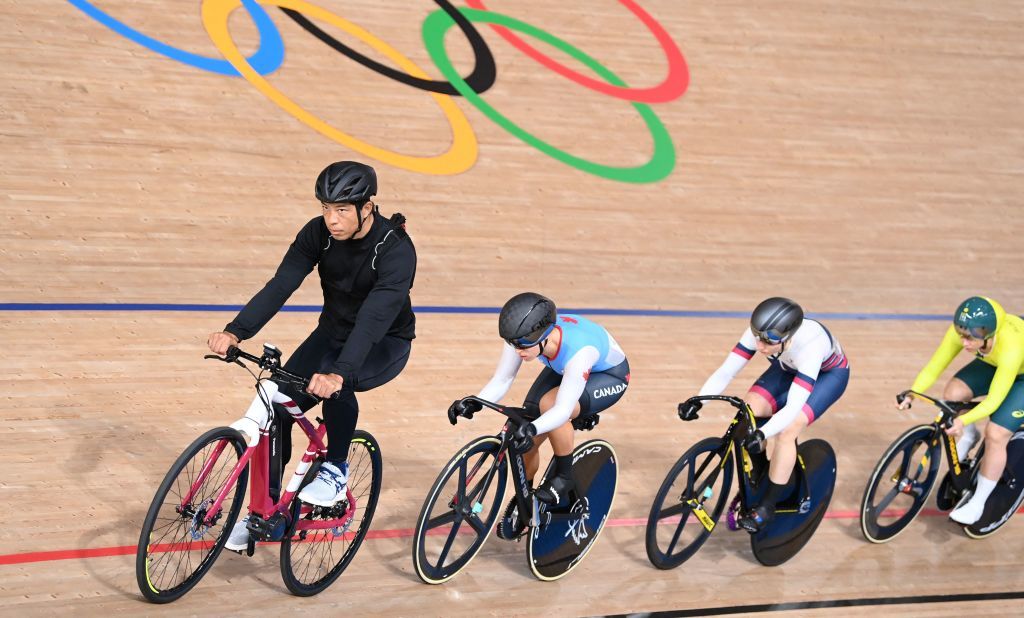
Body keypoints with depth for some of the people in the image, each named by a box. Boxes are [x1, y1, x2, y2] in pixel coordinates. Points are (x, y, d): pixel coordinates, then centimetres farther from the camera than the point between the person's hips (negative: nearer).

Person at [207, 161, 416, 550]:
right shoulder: (318, 233, -16)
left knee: (336, 382, -37)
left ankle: (336, 471, -13)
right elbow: (280, 286, -24)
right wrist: (235, 332, -40)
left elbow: (375, 317, -42)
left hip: (384, 344, -5)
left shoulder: (396, 250, -31)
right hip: (334, 332, 5)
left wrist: (338, 373, -56)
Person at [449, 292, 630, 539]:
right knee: (525, 438, -7)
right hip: (562, 369, 6)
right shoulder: (524, 337, -28)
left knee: (549, 404, -34)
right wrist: (473, 403, -37)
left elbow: (563, 410, -43)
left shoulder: (579, 350, -43)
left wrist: (533, 428, -59)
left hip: (608, 376, -6)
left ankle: (564, 475, -11)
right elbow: (500, 381, -20)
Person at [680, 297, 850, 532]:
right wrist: (698, 401, -44)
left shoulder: (809, 345, -43)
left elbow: (793, 407, -48)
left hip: (829, 373, -5)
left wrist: (762, 434, -62)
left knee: (787, 429, -26)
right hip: (789, 367, 5)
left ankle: (767, 507, -13)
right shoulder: (759, 334, -31)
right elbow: (725, 371, -28)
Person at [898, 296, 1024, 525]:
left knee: (995, 435, -17)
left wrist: (963, 420, -54)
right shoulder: (961, 332, -30)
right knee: (953, 392, -20)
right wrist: (911, 394, -39)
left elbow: (993, 400, -40)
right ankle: (968, 436, 12)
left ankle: (977, 503, 0)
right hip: (994, 364, 5)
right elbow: (933, 368, -24)